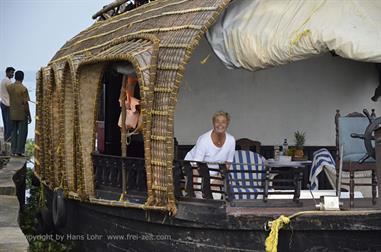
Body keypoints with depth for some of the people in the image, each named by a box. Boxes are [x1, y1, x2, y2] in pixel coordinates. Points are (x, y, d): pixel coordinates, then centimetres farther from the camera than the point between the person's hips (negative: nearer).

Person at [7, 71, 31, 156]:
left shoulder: (9, 87, 2)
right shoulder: (23, 89, -15)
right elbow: (25, 103, -15)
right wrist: (29, 115, -8)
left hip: (13, 114, 5)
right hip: (22, 114, -5)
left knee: (14, 132, 12)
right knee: (22, 133, 3)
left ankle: (13, 151, 12)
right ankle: (19, 151, 2)